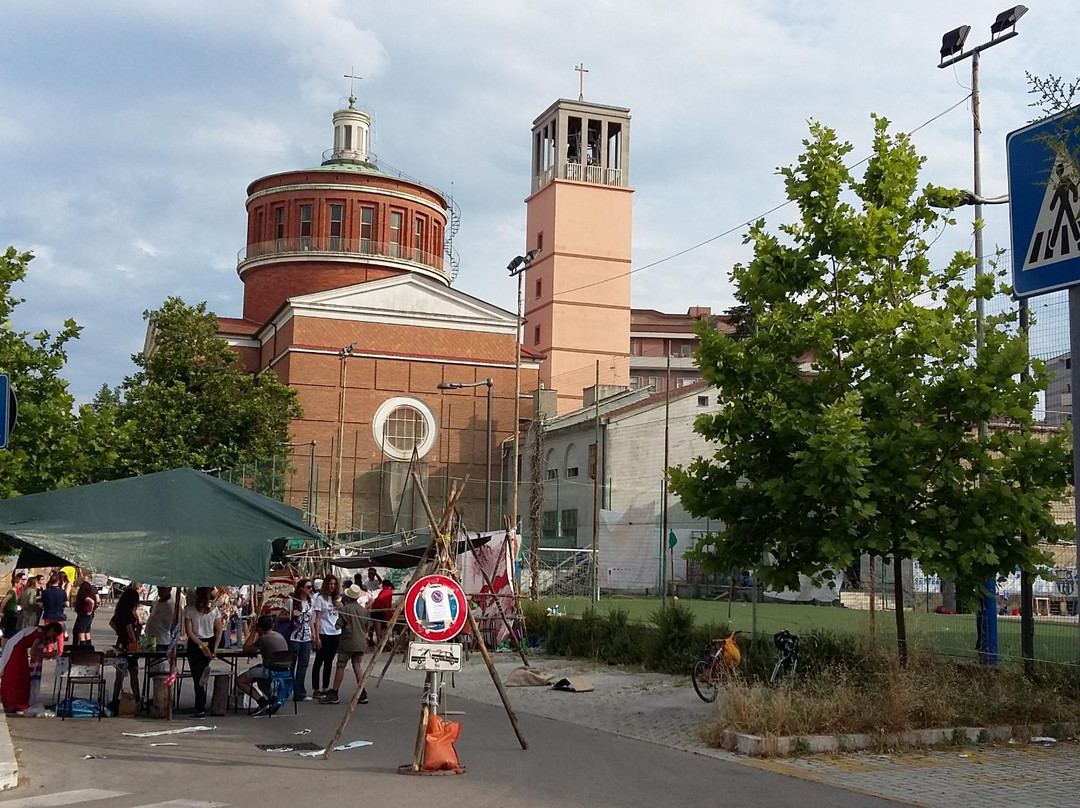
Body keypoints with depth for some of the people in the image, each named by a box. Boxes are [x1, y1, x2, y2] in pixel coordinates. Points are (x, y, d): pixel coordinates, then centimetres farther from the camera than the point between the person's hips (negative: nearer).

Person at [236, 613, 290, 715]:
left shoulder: (264, 639, -13)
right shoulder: (280, 636, 11)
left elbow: (246, 649, -4)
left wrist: (253, 632, 3)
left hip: (271, 671, -8)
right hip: (284, 671, 8)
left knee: (240, 681, 5)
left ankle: (262, 702, -5)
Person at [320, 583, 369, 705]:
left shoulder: (344, 609, -11)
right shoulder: (363, 609, 7)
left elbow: (338, 626, -12)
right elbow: (367, 626, 15)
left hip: (347, 642, -5)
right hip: (360, 642, 5)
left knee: (340, 667, 1)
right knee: (357, 666, 9)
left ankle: (333, 695, 3)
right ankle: (363, 694, 5)